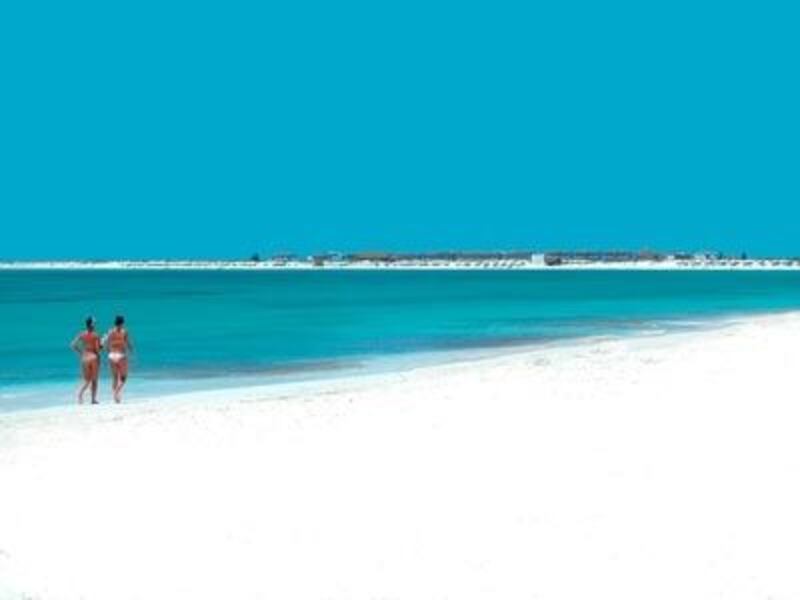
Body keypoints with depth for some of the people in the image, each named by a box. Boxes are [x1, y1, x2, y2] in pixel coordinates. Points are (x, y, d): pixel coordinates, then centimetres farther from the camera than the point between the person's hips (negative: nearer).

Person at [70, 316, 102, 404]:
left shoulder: (81, 335, 2)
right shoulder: (96, 336, -9)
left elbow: (73, 345, -1)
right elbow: (98, 348, -12)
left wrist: (80, 353, 9)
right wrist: (102, 342, 6)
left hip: (84, 358, 3)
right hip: (94, 357, -3)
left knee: (86, 380, 10)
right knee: (94, 380, 7)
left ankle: (80, 392, -15)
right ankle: (93, 399, 6)